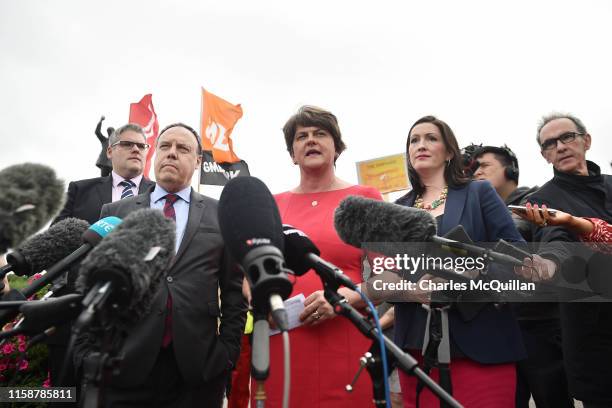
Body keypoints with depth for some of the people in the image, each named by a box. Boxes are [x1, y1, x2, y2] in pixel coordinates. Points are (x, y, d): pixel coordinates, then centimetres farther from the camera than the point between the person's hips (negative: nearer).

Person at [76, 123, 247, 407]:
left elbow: (234, 290, 4)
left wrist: (228, 352, -2)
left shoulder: (222, 215, 5)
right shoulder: (114, 213, 9)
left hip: (198, 368, 0)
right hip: (123, 365, 1)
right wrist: (89, 355, 2)